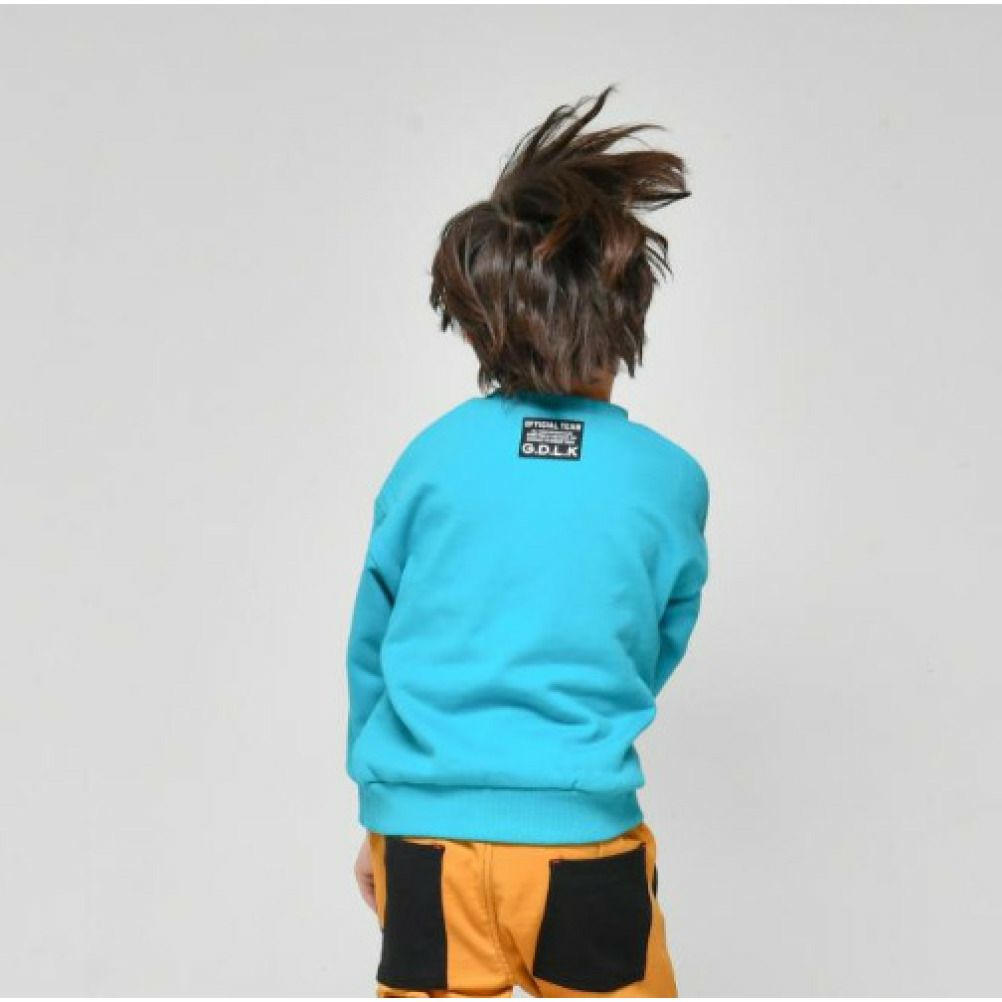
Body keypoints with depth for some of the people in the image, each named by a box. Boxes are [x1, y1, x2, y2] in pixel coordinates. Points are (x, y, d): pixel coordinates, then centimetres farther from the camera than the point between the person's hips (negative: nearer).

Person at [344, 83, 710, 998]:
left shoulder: (432, 454, -1)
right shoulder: (669, 479, -3)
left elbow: (371, 648, 8)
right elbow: (652, 661, 9)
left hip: (424, 839, 1)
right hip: (584, 840, -1)